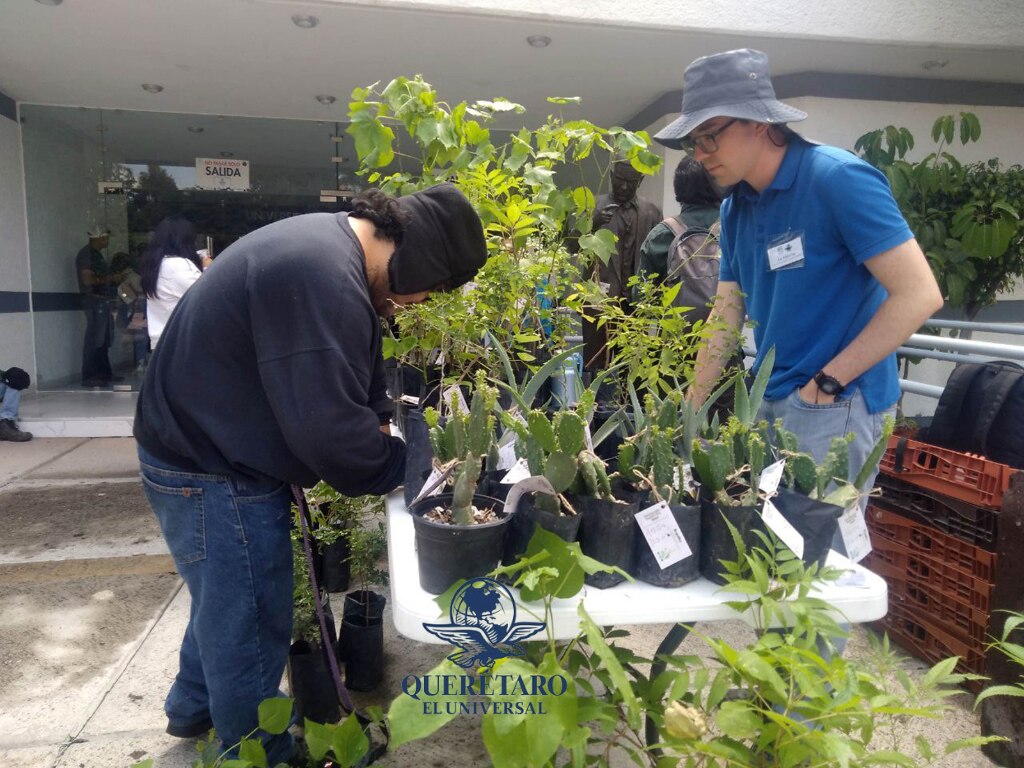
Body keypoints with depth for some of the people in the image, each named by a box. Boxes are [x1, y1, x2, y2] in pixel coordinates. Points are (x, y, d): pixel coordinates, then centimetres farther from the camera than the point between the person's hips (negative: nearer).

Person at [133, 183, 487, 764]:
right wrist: (401, 466, -16)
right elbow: (327, 426, -32)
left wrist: (383, 420, 2)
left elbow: (345, 381, 13)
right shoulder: (322, 278, -32)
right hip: (214, 473, -11)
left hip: (206, 451, 11)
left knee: (227, 601, 28)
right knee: (251, 624, 8)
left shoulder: (332, 245, 3)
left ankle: (195, 707, 52)